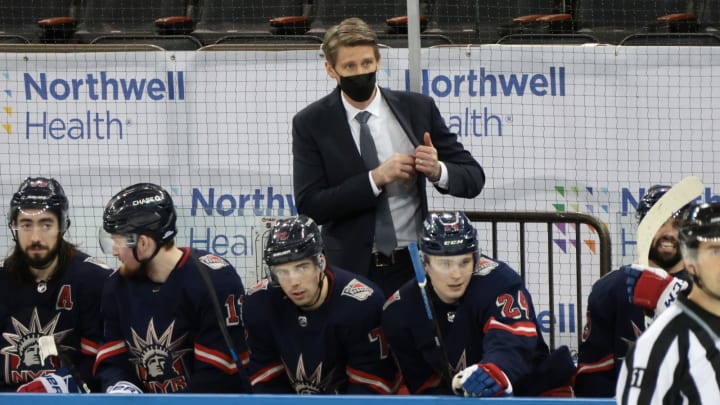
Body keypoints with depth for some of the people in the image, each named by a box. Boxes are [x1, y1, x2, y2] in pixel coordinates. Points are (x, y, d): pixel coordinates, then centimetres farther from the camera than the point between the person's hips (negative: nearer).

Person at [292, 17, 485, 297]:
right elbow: (309, 206, -11)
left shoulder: (418, 109, 2)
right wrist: (376, 179, -20)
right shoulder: (311, 124, -2)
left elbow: (473, 178, 5)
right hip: (352, 271, -1)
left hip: (415, 266, 1)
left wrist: (438, 171, -18)